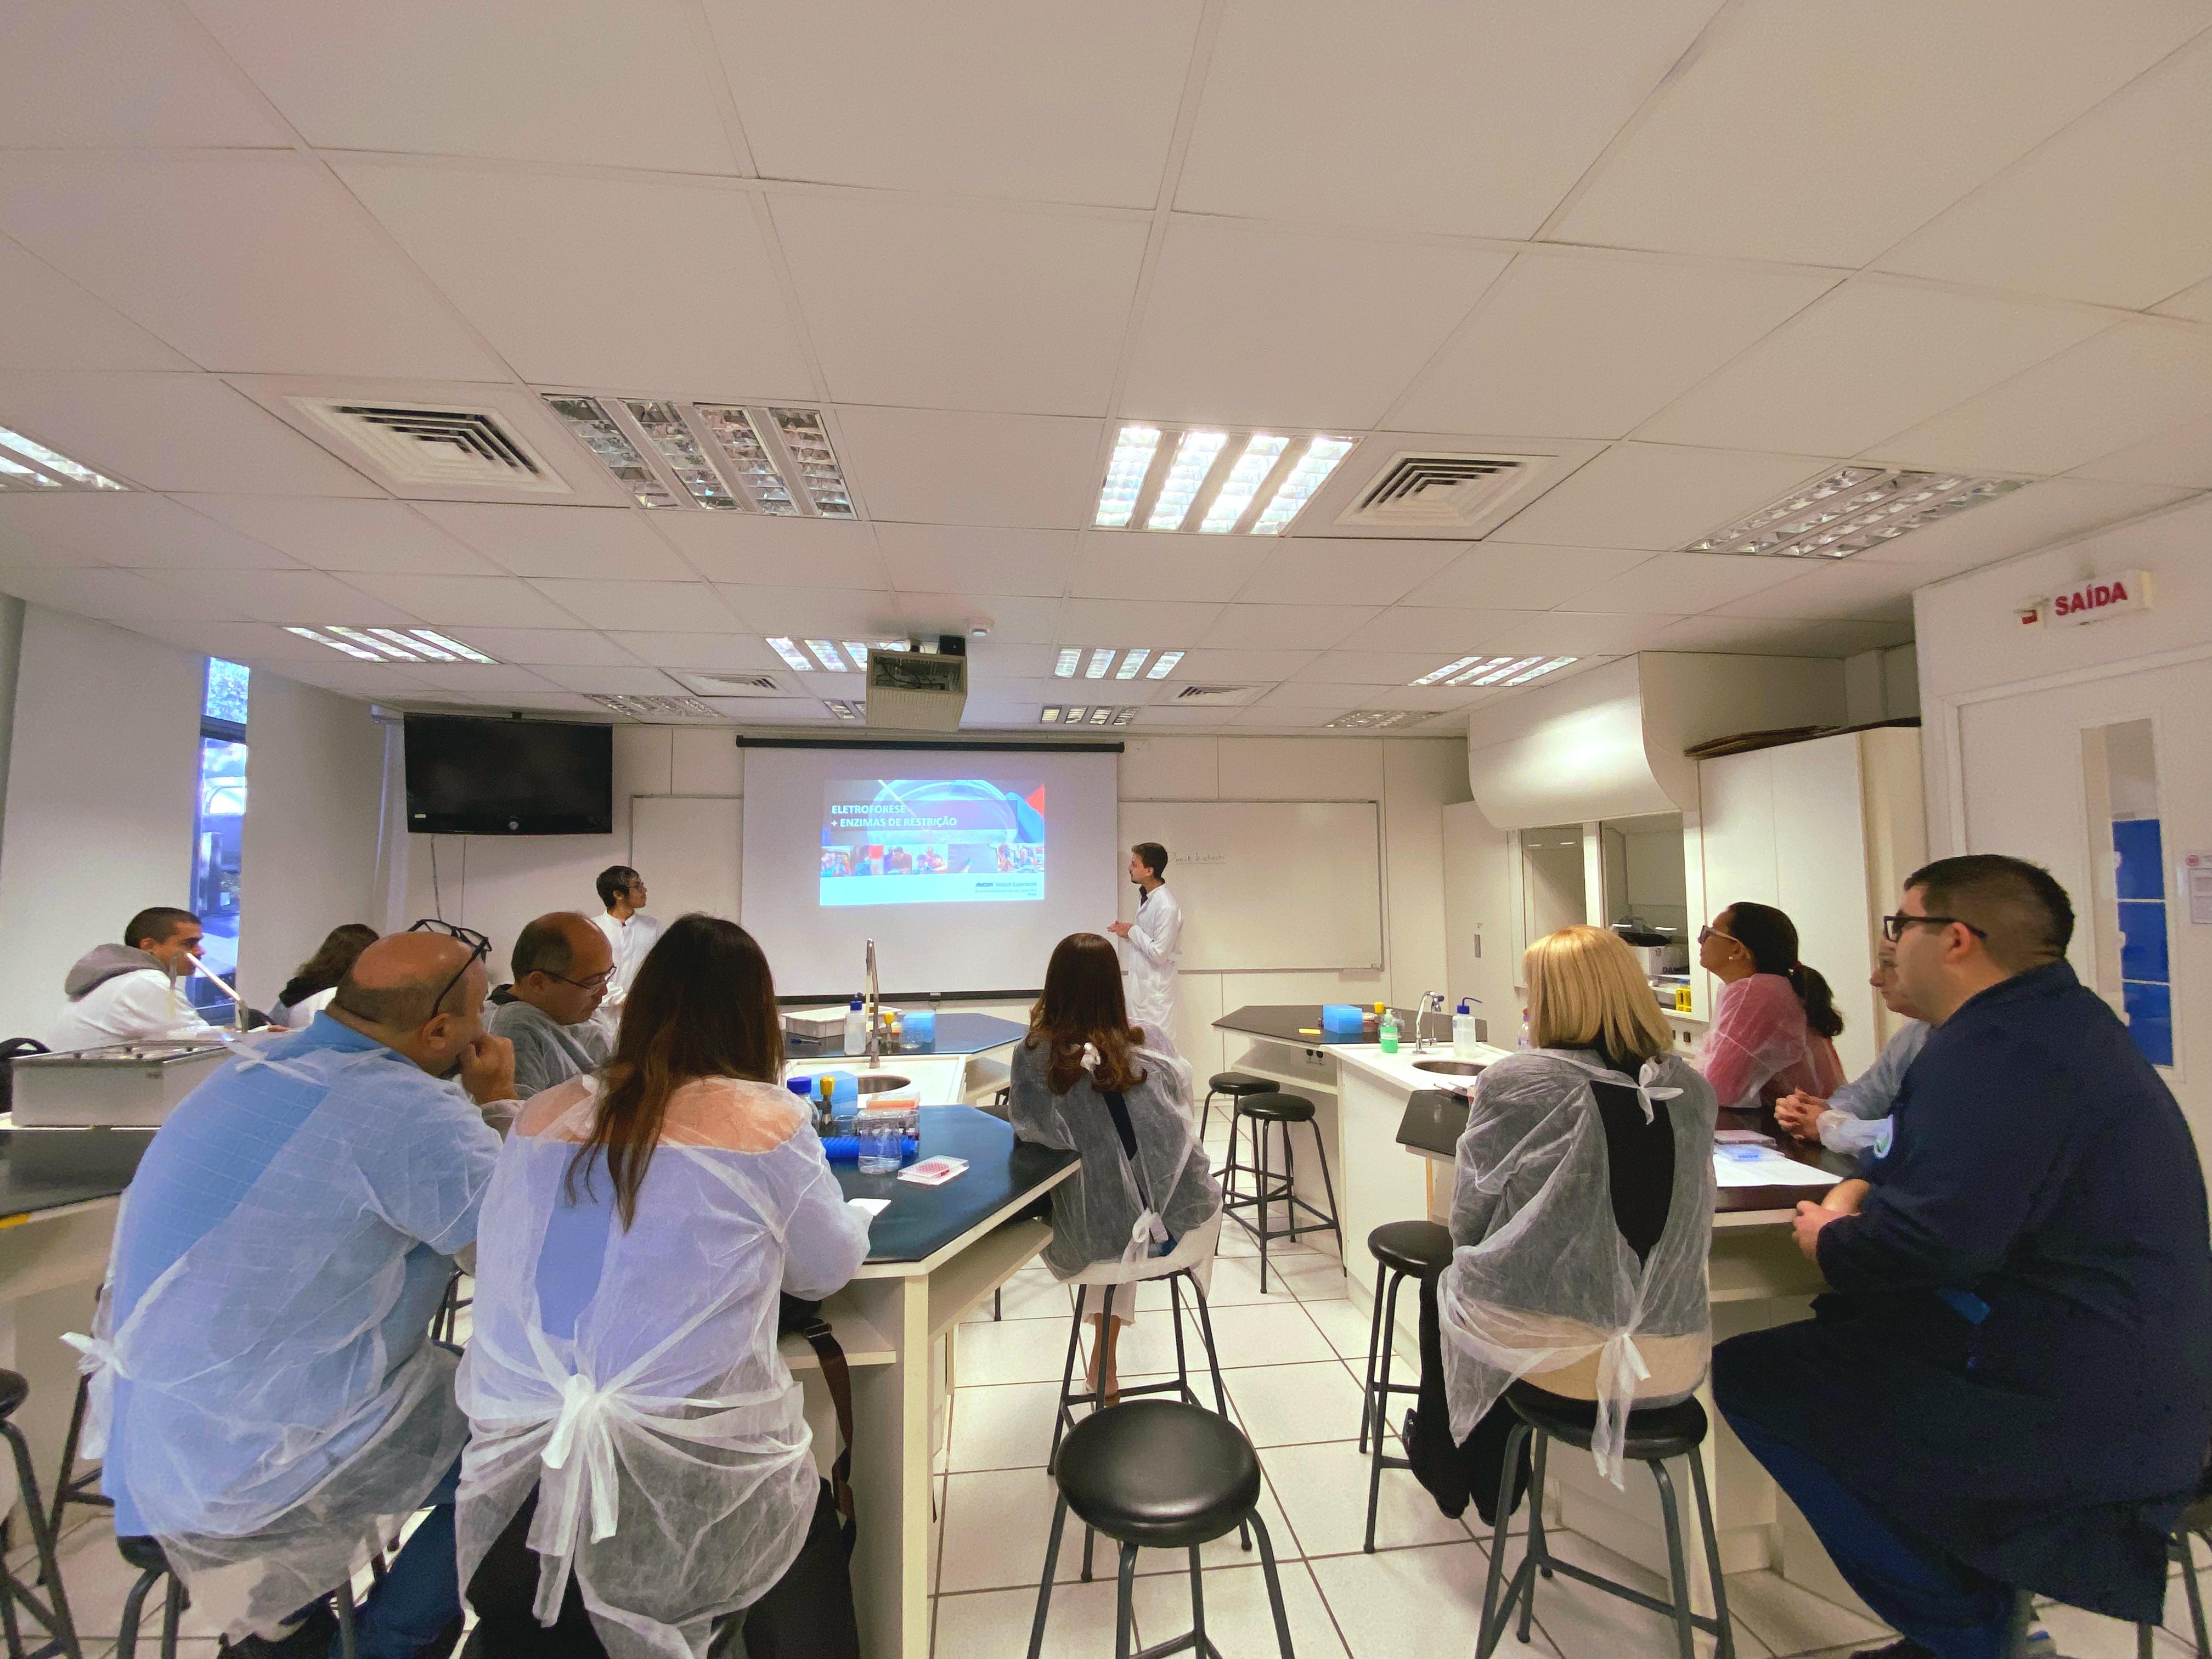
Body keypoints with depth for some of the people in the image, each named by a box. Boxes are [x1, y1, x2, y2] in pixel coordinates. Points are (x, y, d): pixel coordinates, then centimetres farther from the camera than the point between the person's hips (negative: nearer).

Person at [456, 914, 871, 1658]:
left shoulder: (542, 1113, 0)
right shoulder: (766, 1120, -12)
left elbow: (507, 1258, 17)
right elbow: (828, 1269, 2)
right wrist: (853, 1215, 22)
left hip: (513, 1494, 4)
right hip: (692, 1494, -3)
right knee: (806, 1513, 28)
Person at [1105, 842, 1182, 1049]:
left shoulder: (1166, 907, -24)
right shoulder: (1145, 896, 6)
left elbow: (1159, 954, -23)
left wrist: (1133, 932, -14)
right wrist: (1126, 931, 0)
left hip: (1157, 987, -9)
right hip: (1140, 982, 9)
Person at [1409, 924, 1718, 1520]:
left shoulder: (1514, 1083, -15)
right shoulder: (1693, 1090, -1)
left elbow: (1467, 1228, -7)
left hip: (1551, 1355, -4)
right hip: (1674, 1364, 5)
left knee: (1440, 1288, 27)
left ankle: (1445, 1470, 50)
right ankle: (1494, 1487, 51)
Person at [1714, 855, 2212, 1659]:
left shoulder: (1997, 1049, -23)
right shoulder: (2054, 1018, 11)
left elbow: (1938, 1237, -31)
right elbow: (1962, 1171, 23)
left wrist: (1830, 1245, -11)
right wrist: (1862, 1190, 6)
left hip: (2069, 1419, -10)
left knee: (1749, 1374, -7)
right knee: (1829, 1337, 21)